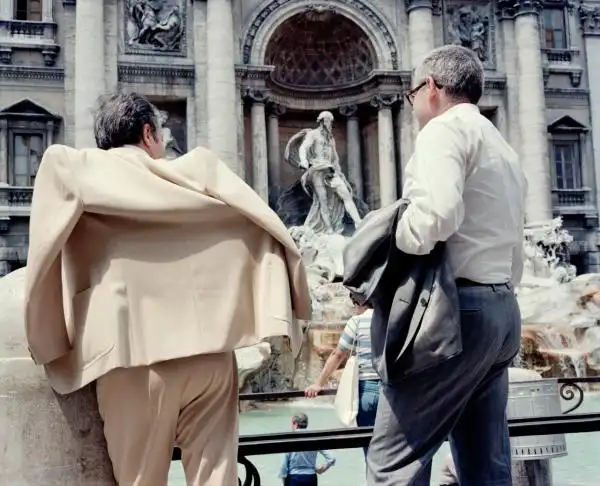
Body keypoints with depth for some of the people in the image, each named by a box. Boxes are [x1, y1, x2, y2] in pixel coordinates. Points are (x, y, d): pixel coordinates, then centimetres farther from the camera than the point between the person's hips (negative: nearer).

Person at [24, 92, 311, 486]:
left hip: (136, 355, -1)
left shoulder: (75, 169, 9)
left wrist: (47, 339, 8)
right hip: (210, 351, 1)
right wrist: (281, 312, 8)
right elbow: (263, 225, 4)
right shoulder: (199, 168, 12)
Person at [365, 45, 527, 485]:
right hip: (503, 308, 10)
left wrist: (385, 250, -7)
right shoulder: (505, 150, 25)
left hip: (456, 307, -10)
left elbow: (436, 213, -23)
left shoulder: (446, 128, -3)